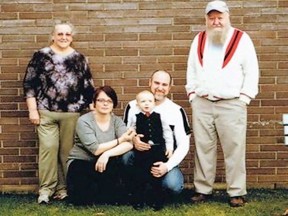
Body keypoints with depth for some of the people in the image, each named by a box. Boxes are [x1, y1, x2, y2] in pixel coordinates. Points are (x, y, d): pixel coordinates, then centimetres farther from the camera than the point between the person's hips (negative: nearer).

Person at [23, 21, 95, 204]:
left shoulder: (79, 59, 9)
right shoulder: (41, 56, 3)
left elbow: (88, 87, 11)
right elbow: (29, 84, 2)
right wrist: (32, 109, -4)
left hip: (72, 113, 2)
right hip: (46, 112, -1)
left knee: (67, 150, 5)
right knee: (48, 148, -5)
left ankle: (64, 188, 15)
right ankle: (46, 188, 5)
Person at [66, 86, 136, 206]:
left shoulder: (117, 121, -2)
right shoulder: (84, 121, -14)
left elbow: (129, 144, -20)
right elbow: (95, 149, -24)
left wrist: (107, 154, -35)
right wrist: (120, 140, -22)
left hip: (102, 163, 4)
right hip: (80, 163, -4)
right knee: (81, 199, -28)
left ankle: (102, 195, -4)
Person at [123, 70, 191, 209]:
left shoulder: (177, 111, -2)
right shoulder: (133, 106, 0)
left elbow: (184, 145, -4)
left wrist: (168, 165, -20)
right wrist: (133, 140, -24)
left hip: (164, 160, -1)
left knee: (173, 186, -31)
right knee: (125, 155, -33)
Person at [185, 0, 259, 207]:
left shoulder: (242, 39, 1)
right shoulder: (199, 40, 13)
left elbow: (252, 71, 0)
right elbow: (191, 70, 17)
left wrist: (244, 97, -6)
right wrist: (192, 94, 8)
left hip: (231, 104, -3)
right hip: (201, 104, 3)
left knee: (234, 149, -4)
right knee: (203, 148, 5)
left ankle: (237, 192, 4)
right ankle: (202, 189, 14)